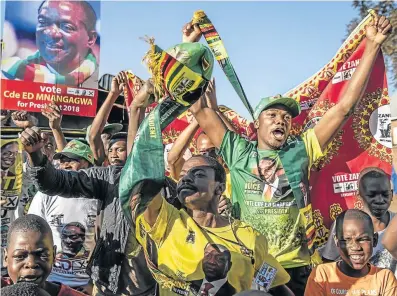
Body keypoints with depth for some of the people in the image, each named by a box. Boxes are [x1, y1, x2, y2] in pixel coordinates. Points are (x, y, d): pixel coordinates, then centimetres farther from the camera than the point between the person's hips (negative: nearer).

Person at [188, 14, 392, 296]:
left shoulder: (301, 150, 4)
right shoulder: (239, 152, 2)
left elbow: (345, 107, 2)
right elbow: (199, 108, 1)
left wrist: (372, 46, 0)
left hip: (298, 267, 1)